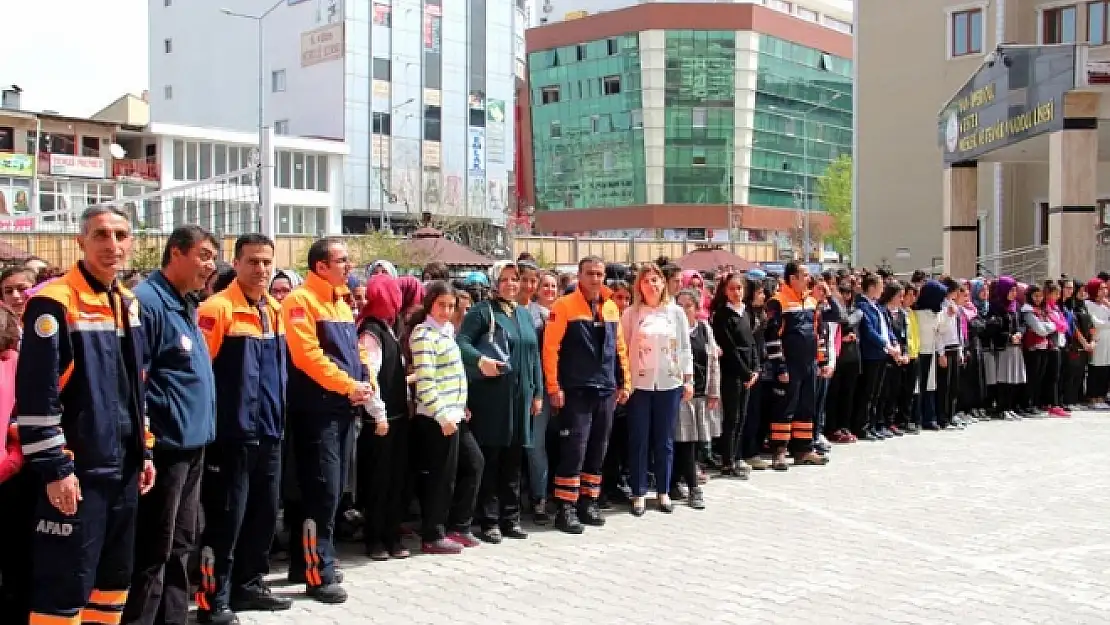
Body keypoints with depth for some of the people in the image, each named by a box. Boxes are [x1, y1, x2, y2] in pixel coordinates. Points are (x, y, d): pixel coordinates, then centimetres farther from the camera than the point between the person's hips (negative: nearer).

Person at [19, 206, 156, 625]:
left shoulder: (128, 304, 12)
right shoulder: (54, 303, -13)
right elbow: (35, 396, -17)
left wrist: (144, 451, 18)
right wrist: (54, 468, -18)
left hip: (122, 468, 8)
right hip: (76, 471, -8)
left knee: (114, 577, 17)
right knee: (65, 587, -4)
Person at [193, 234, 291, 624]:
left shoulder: (275, 309, 11)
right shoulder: (218, 308, -12)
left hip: (269, 432, 8)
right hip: (233, 433, -7)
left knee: (264, 515, 15)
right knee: (226, 519, -1)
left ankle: (248, 585, 29)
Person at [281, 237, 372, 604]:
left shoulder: (341, 303, 17)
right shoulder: (301, 301, -10)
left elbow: (354, 350, 18)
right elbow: (308, 355, -20)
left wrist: (365, 383, 0)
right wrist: (348, 385, -17)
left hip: (344, 408, 9)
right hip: (317, 409, -9)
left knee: (333, 488, 13)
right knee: (324, 490, -8)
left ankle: (306, 561, 24)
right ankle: (319, 574, 0)